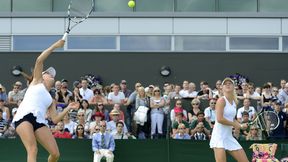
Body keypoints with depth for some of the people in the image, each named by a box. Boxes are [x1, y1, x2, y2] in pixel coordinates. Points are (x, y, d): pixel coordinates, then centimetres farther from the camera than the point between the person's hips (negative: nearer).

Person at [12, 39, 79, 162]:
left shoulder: (51, 100, 31)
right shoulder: (37, 81, 23)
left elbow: (55, 119, 20)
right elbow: (39, 60, 10)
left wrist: (68, 108, 13)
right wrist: (54, 46, 12)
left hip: (39, 121, 5)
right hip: (24, 116, -5)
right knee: (33, 150, -24)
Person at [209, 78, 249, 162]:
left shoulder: (234, 102, 13)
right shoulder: (222, 100, -9)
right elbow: (219, 119, -21)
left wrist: (240, 126, 8)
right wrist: (234, 124, -11)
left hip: (229, 136, 8)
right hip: (219, 136, -8)